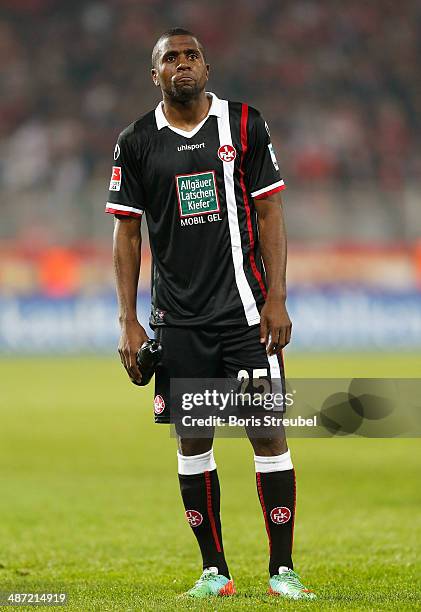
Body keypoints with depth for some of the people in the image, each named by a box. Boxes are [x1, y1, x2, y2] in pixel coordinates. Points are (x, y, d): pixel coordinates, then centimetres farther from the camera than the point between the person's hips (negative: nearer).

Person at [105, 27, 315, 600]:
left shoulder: (244, 124, 3)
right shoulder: (136, 142, 4)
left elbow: (269, 214, 3)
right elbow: (127, 232, 7)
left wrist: (276, 300, -5)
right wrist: (128, 322, 1)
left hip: (245, 310, -1)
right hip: (177, 317, 1)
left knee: (269, 433, -5)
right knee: (192, 439, 3)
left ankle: (282, 569, 2)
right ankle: (214, 570, 12)